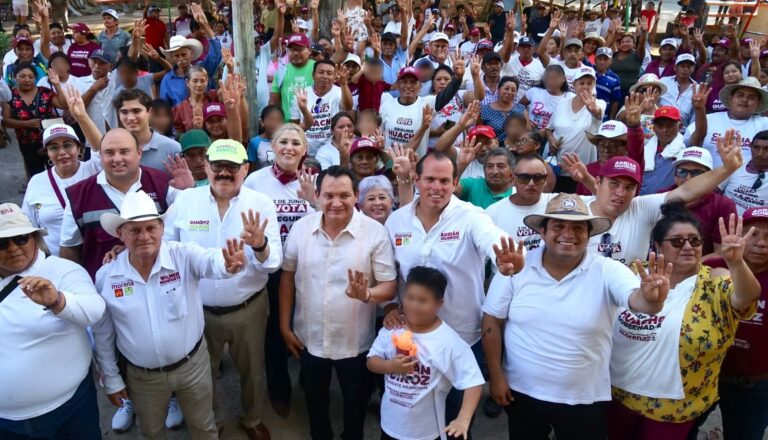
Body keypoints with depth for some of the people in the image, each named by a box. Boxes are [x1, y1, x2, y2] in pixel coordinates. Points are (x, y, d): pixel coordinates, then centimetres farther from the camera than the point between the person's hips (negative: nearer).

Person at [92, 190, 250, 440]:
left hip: (193, 365, -1)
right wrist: (111, 379, 6)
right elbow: (103, 335, 0)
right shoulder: (106, 276, -12)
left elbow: (211, 262, -43)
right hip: (142, 376, 2)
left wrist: (229, 264, -67)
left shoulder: (184, 256, -19)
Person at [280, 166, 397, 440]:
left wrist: (366, 294, -35)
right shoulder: (300, 228, -8)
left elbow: (389, 287, -14)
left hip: (355, 341, -2)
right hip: (309, 338, 2)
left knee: (354, 398, 21)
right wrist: (285, 326, 2)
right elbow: (287, 278, 2)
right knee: (314, 396, 24)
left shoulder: (375, 232, -16)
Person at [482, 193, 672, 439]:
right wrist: (496, 376, -3)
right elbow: (492, 322, -4)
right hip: (521, 392, 1)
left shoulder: (608, 272, -12)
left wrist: (651, 299, -53)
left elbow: (636, 299, -31)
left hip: (584, 399, 0)